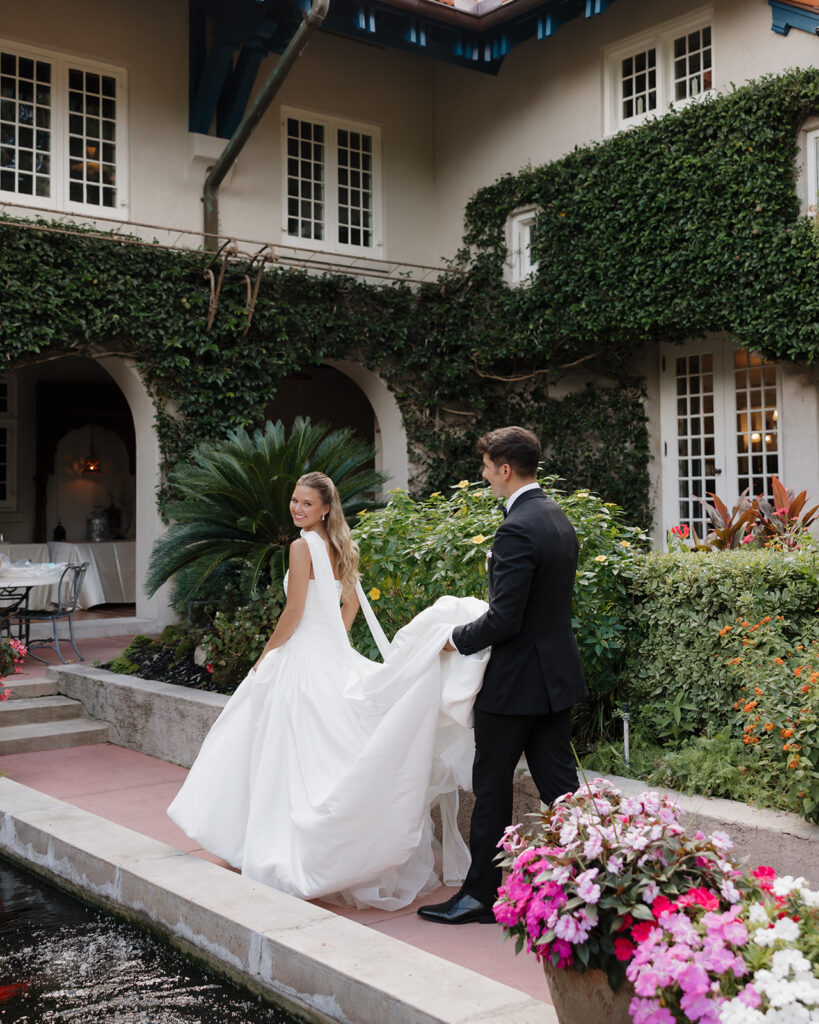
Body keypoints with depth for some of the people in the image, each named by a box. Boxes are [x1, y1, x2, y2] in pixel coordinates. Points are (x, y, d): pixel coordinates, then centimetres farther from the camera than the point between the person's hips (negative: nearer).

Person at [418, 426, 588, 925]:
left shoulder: (517, 529, -21)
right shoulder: (560, 518, 9)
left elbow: (503, 620, -23)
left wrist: (457, 638, -7)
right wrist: (477, 621, 17)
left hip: (515, 679, -9)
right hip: (558, 674, 9)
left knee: (492, 789, 5)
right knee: (560, 784, 12)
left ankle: (482, 894, 17)